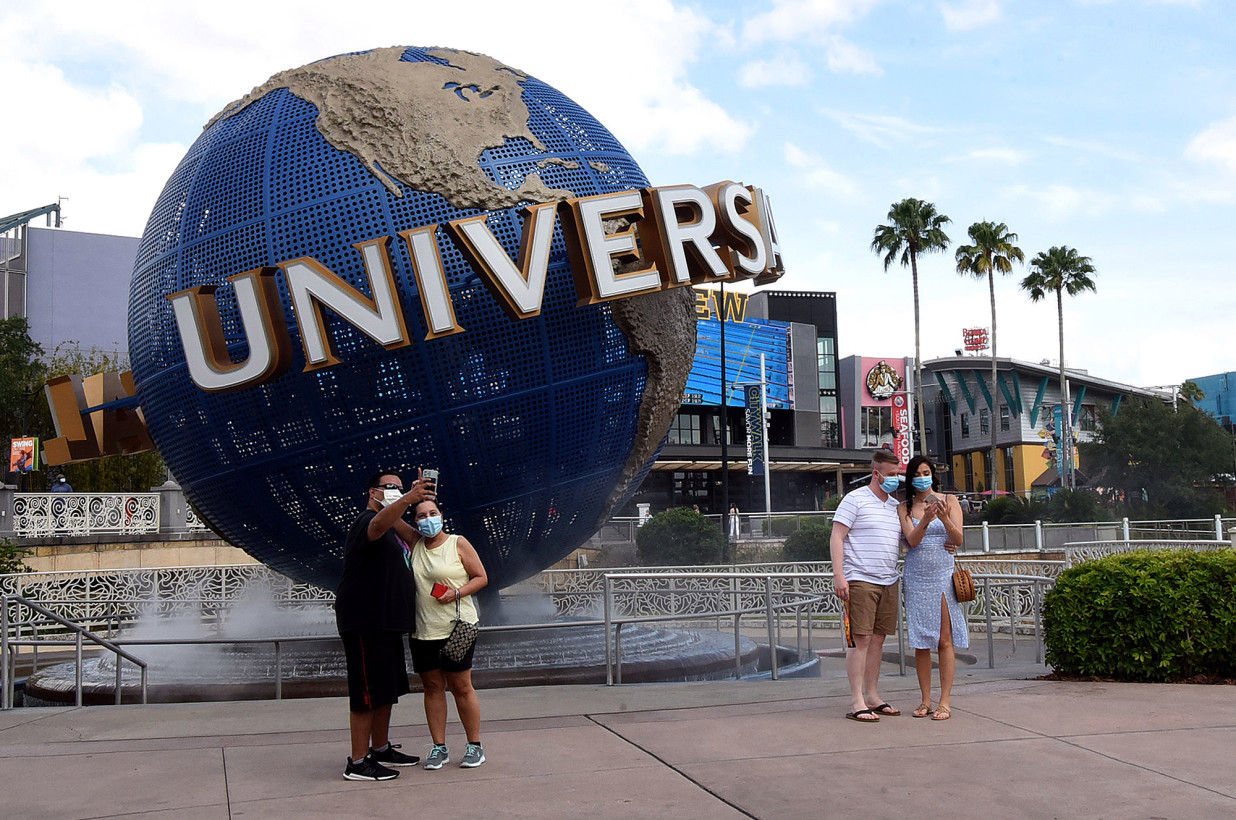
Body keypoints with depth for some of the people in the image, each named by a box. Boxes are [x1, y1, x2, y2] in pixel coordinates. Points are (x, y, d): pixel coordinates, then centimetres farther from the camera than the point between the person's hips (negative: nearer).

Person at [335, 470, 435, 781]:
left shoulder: (395, 531, 23)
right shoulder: (366, 521, -11)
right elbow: (380, 524, -34)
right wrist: (408, 500, -53)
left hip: (386, 623, 10)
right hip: (365, 623, -10)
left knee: (386, 690, 17)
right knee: (368, 693, -8)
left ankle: (381, 750, 28)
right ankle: (357, 763, -4)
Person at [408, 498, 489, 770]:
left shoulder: (458, 544, -1)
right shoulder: (414, 546, 10)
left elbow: (481, 577, 0)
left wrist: (457, 592, -15)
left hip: (456, 627, -4)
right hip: (422, 631, 4)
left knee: (461, 686, -1)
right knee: (432, 687, 6)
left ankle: (474, 746, 9)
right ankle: (439, 747, 13)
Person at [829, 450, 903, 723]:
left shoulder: (896, 505, 17)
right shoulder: (855, 500, -3)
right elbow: (837, 538, -7)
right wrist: (838, 575, -16)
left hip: (888, 582, 7)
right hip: (860, 580, -6)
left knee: (878, 638, 9)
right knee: (860, 639, -8)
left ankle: (873, 696, 17)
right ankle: (857, 702, -6)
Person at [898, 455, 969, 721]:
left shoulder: (949, 501, 5)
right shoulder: (904, 508, 8)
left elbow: (959, 539, -3)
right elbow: (912, 540, -6)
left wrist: (944, 518, -22)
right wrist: (925, 520, -24)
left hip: (944, 574, -1)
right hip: (916, 577, 2)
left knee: (945, 640, -6)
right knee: (921, 641, 2)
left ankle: (945, 701, -5)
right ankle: (925, 700, 8)